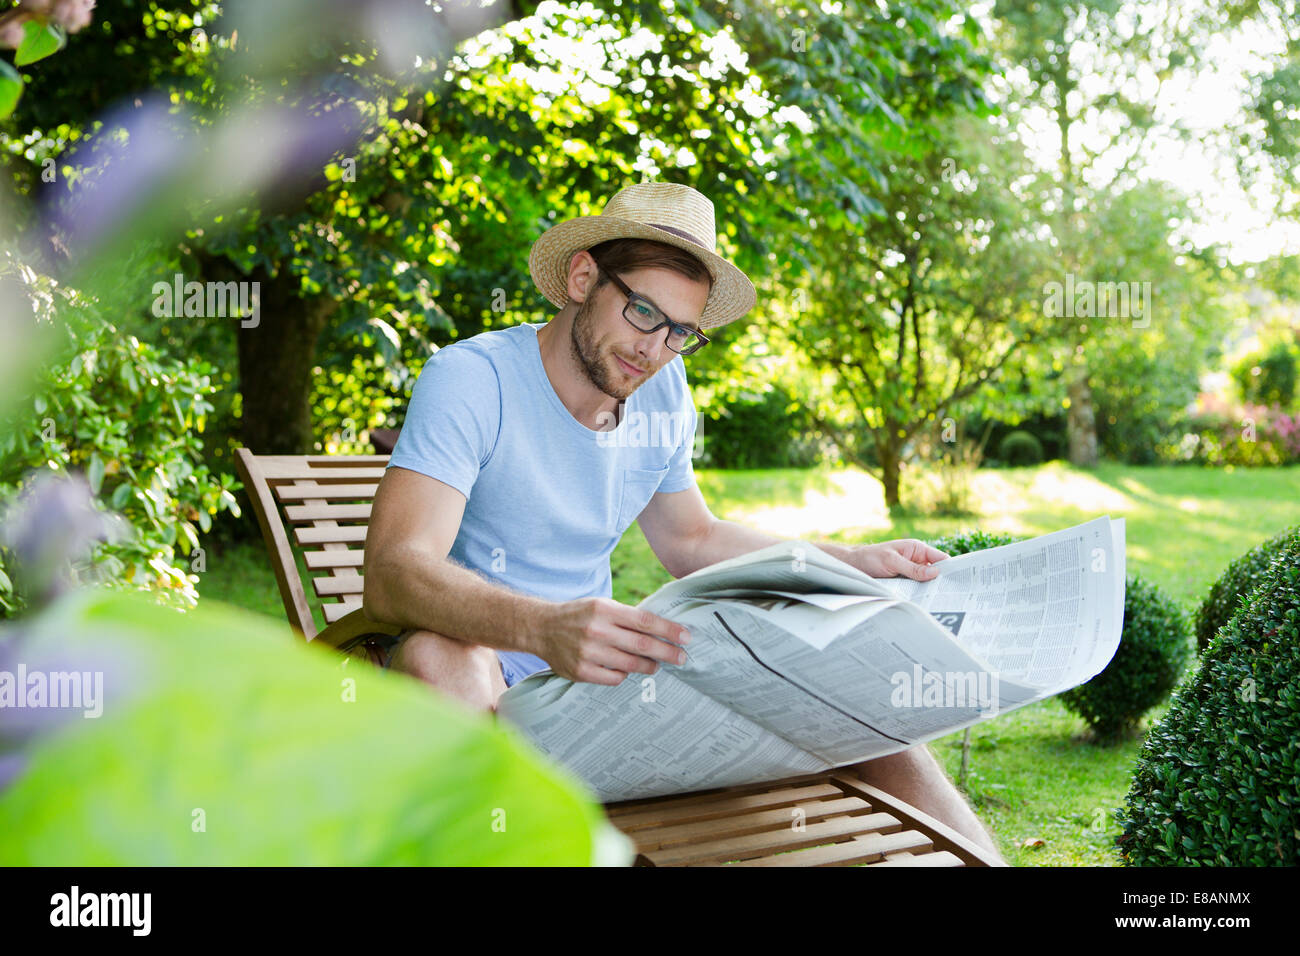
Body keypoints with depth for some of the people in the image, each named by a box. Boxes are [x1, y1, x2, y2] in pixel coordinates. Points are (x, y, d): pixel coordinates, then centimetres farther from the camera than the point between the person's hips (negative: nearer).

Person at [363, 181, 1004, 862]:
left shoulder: (664, 396, 5)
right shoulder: (470, 379, -16)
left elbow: (691, 539, 22)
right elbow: (392, 574, -29)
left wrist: (855, 562, 10)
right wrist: (546, 628, -48)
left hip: (605, 660, 6)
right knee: (438, 658, -41)